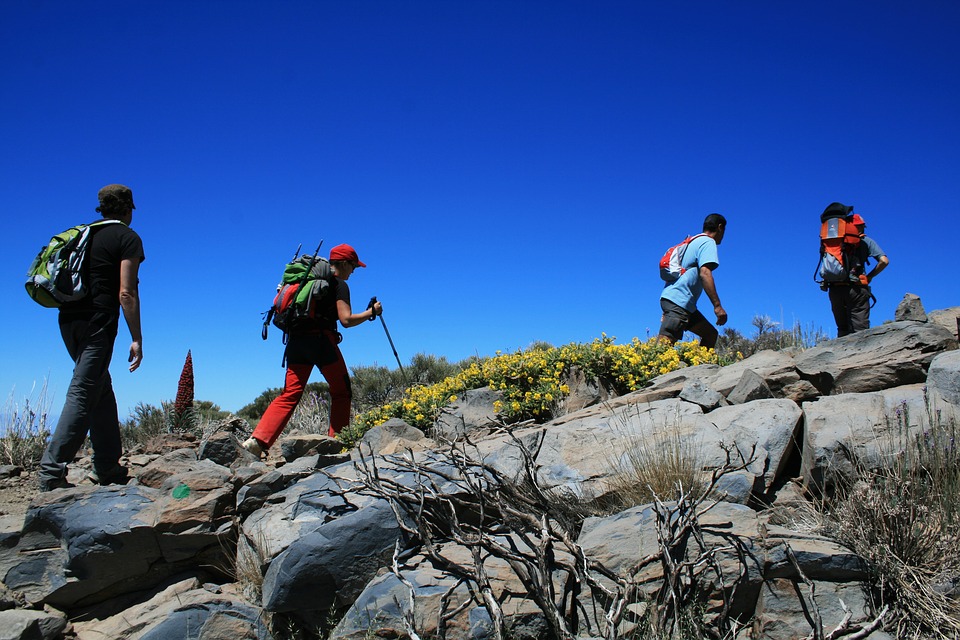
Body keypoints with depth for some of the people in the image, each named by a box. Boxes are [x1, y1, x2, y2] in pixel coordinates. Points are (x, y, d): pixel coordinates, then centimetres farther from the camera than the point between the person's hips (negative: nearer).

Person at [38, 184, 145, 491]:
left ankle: (107, 467, 18)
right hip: (98, 319, -7)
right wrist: (137, 339, -10)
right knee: (83, 394, -8)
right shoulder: (128, 238, -2)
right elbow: (126, 293, -10)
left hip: (68, 318, 7)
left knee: (102, 388, 15)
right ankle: (52, 469, -13)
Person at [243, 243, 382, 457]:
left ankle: (257, 440, -12)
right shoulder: (339, 285, 0)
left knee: (289, 394, 2)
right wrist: (372, 312, 2)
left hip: (296, 340, 6)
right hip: (321, 340, -6)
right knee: (341, 392, 9)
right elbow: (346, 320, -11)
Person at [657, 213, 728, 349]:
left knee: (711, 334, 15)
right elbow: (704, 273, -17)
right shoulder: (708, 242, -2)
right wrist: (717, 306, -21)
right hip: (678, 301, -10)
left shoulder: (695, 241, 26)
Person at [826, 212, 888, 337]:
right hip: (856, 289, -3)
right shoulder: (865, 241, 10)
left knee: (842, 329, 11)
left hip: (835, 288, 3)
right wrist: (869, 277, 9)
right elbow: (884, 261, 0)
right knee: (860, 329, -5)